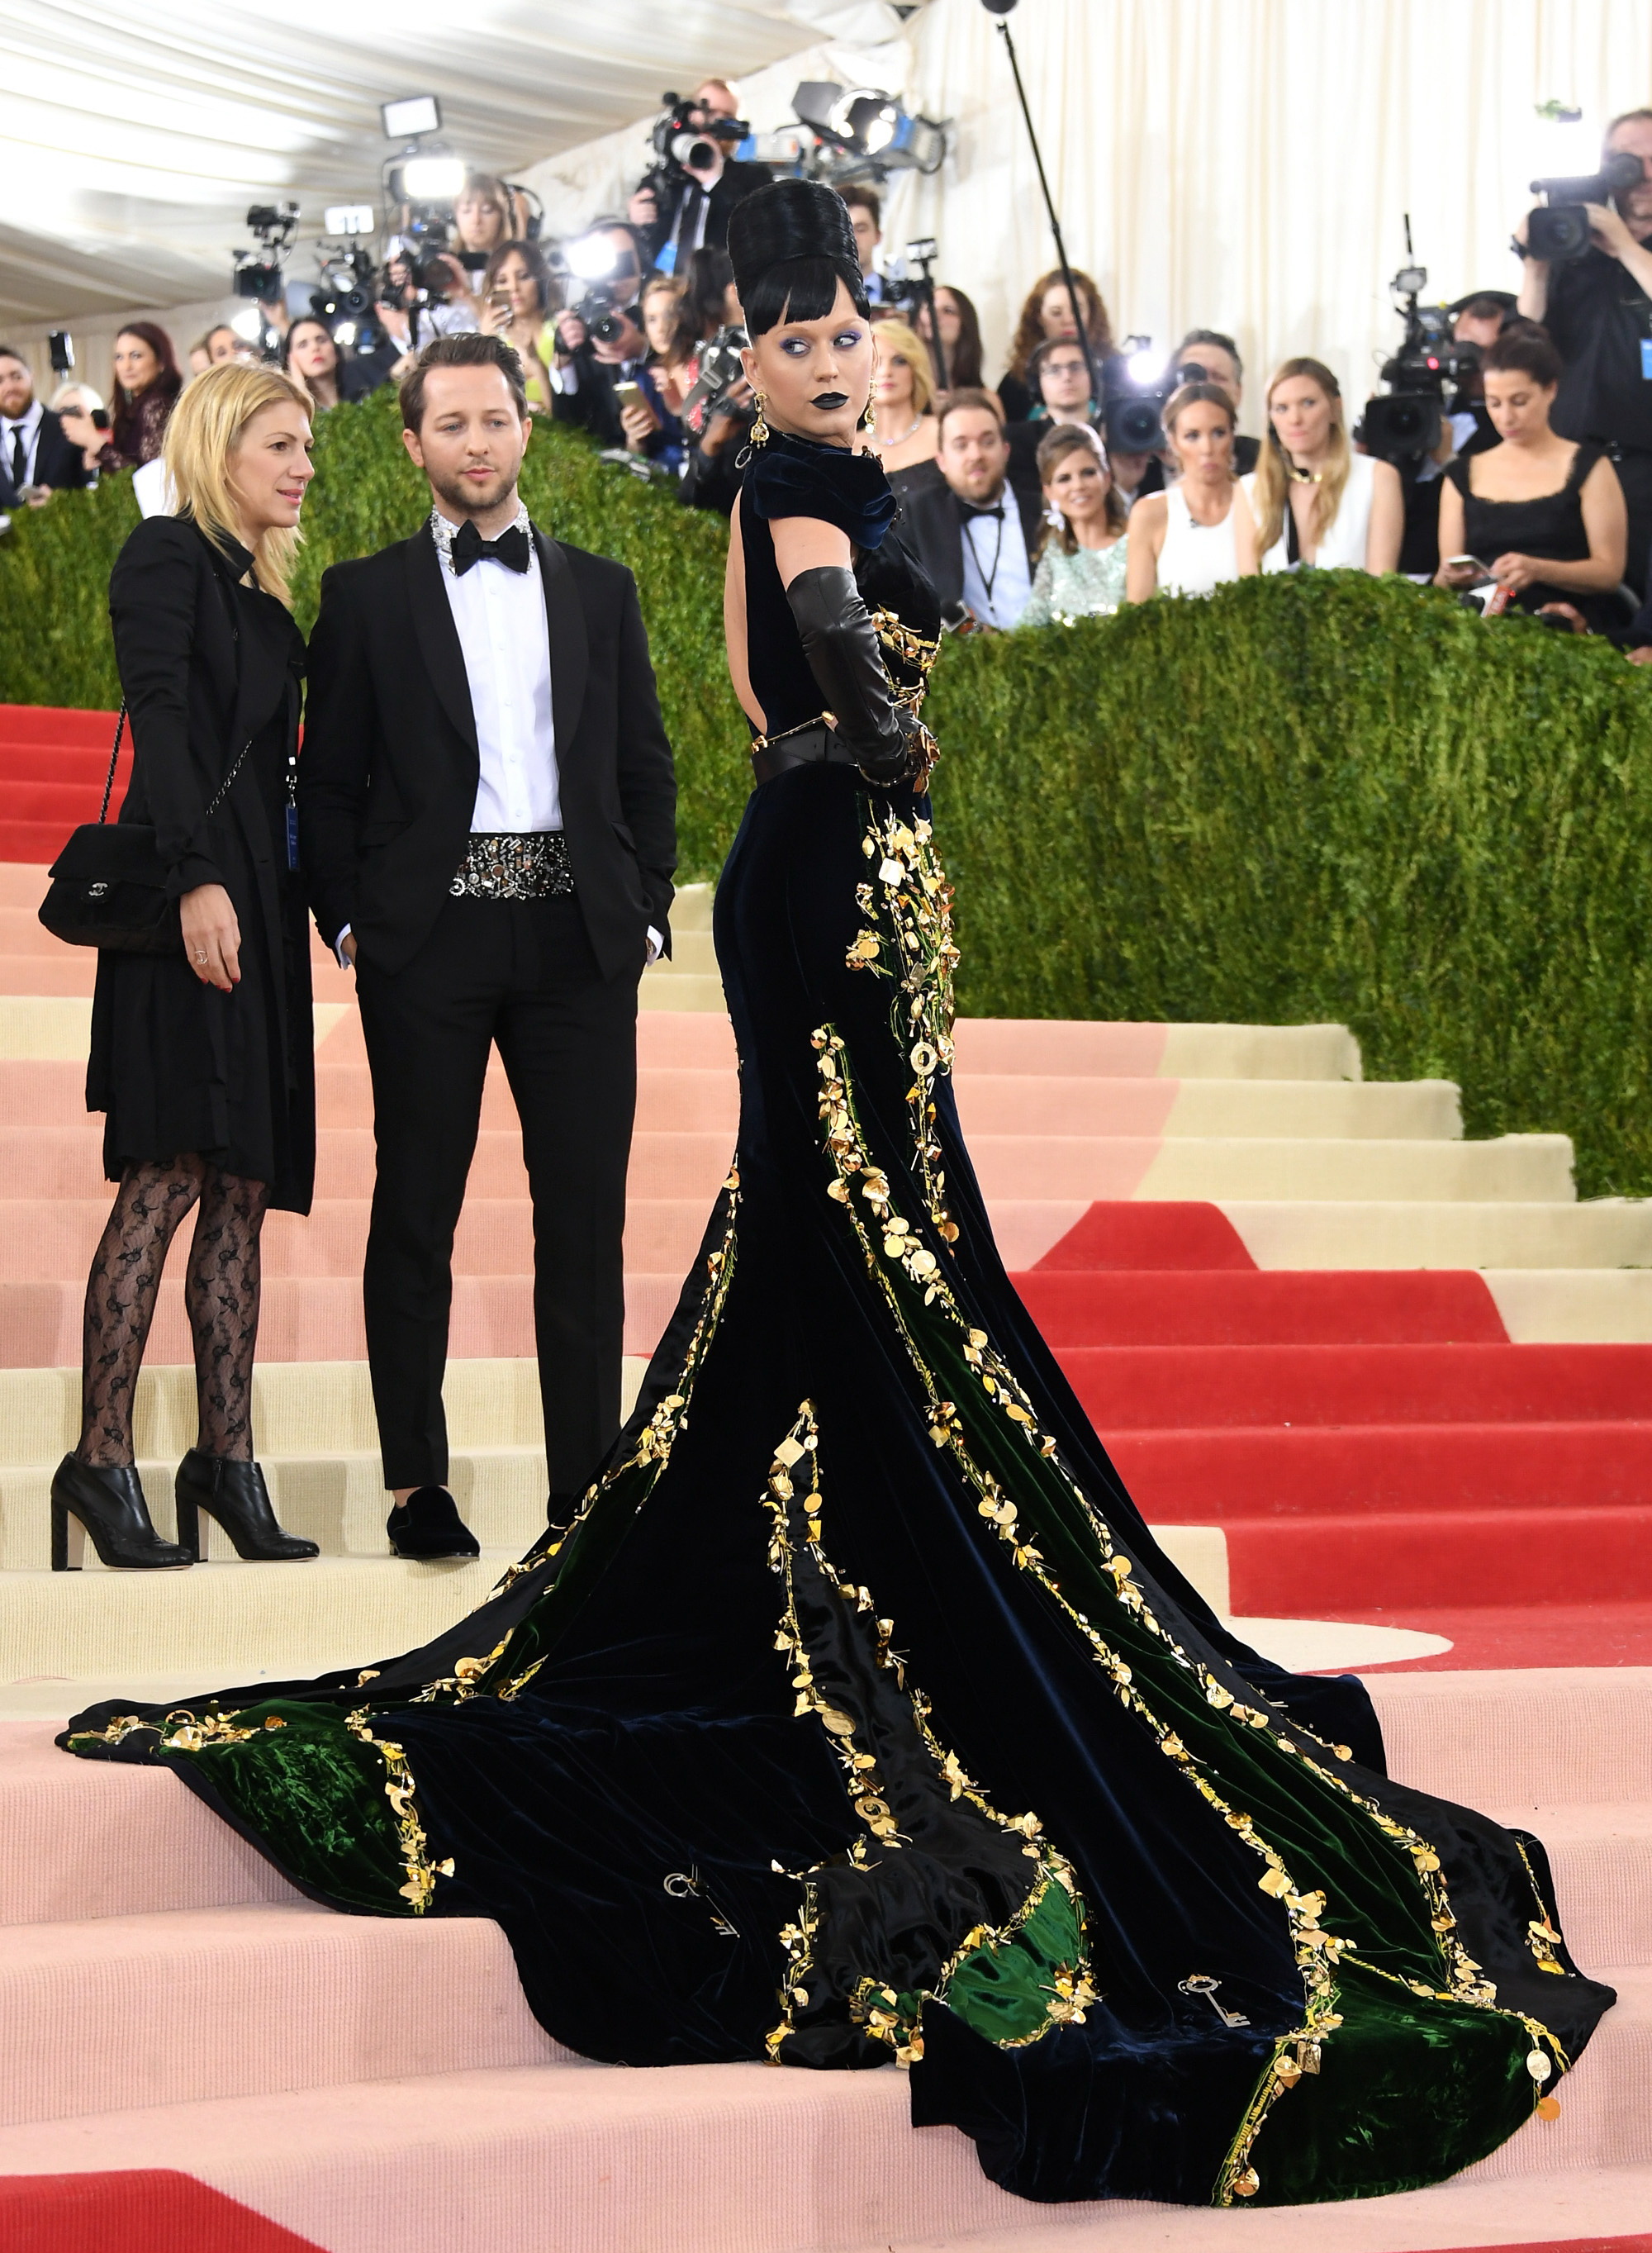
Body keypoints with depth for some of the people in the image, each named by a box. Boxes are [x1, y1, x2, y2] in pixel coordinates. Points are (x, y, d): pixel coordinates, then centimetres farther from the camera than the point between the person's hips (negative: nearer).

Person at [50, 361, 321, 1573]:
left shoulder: (264, 593, 22)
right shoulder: (168, 555, -2)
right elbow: (160, 719, -14)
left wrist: (310, 892, 11)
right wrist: (197, 879, -23)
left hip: (257, 901, 8)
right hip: (193, 898, -8)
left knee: (244, 1190, 5)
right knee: (168, 1178, -12)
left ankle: (227, 1460, 6)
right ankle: (102, 1461, -10)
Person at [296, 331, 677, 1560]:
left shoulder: (600, 588, 14)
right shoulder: (366, 594, 8)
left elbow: (646, 767, 14)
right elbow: (329, 779, 6)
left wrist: (646, 910, 4)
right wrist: (348, 917, -3)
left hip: (578, 932, 2)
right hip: (427, 934, -1)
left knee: (586, 1218, 1)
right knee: (417, 1214, 2)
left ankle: (587, 1488, 7)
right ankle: (418, 1484, 10)